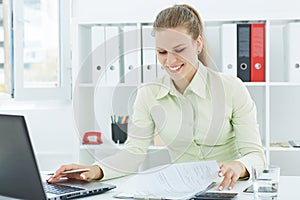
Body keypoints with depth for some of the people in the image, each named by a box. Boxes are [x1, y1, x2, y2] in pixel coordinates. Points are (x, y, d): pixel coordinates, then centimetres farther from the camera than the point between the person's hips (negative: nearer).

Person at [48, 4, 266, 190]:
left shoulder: (232, 89, -3)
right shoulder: (148, 95, 6)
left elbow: (255, 155, -7)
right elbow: (134, 152, -1)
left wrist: (239, 166, -30)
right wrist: (96, 170, -21)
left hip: (229, 190, -1)